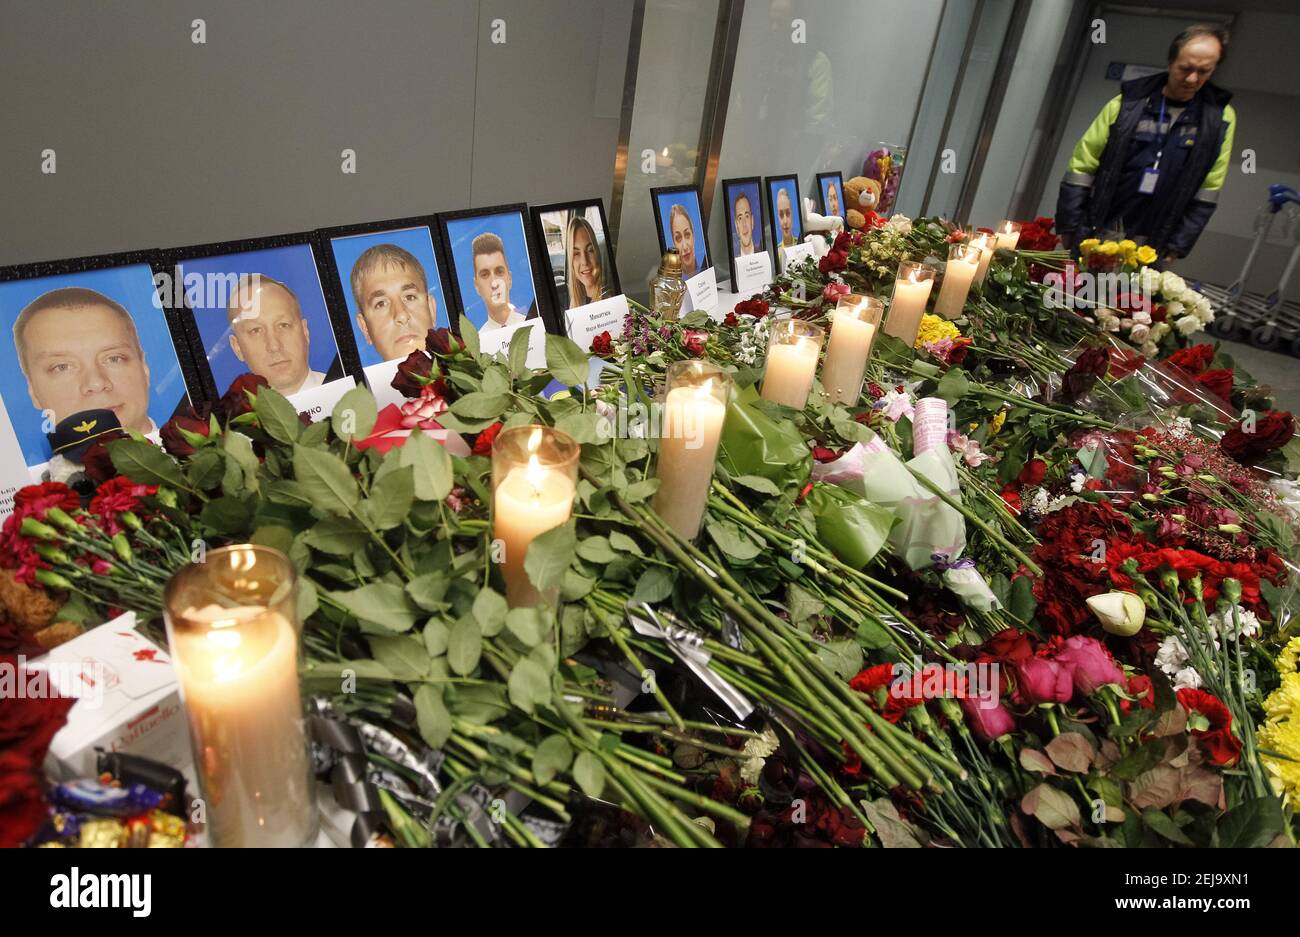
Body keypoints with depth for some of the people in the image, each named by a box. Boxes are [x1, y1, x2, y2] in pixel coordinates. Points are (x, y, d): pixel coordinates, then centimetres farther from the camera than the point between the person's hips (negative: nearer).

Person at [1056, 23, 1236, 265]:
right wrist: (1069, 226, -5)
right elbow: (1082, 166, -1)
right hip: (1096, 234, -1)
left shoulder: (1220, 118, 3)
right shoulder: (1129, 103, -2)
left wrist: (1178, 245, 0)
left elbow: (1208, 189, 5)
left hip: (1152, 246, 1)